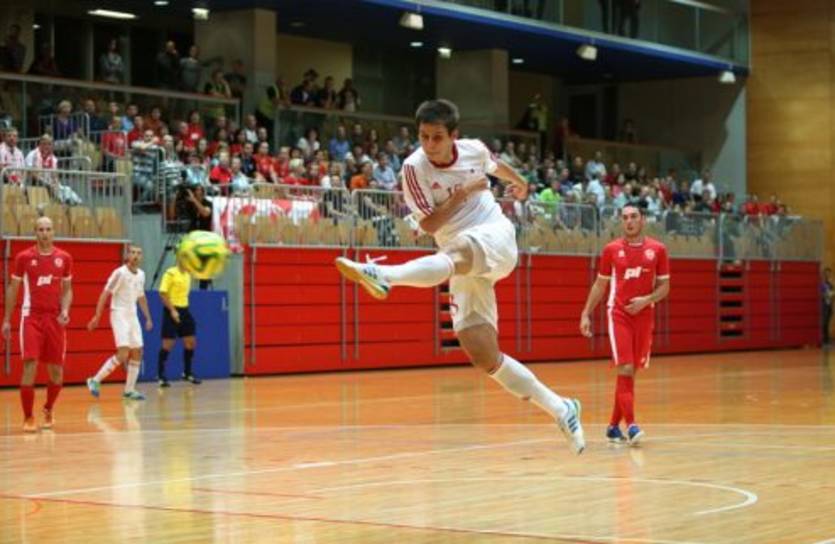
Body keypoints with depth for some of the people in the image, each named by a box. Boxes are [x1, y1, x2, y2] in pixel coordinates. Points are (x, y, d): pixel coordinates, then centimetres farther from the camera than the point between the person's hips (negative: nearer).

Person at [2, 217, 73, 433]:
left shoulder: (64, 258, 4)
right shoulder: (24, 257, -1)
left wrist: (65, 310, -8)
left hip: (55, 318, 3)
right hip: (31, 317, -3)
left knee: (56, 370, 6)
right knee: (30, 365, -13)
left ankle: (48, 410, 31)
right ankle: (28, 417, -3)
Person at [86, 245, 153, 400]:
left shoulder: (141, 275, 8)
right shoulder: (120, 273, -14)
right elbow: (105, 294, -14)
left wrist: (148, 318, 21)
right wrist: (97, 316, -18)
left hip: (132, 316, 8)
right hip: (119, 315, -8)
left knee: (137, 352, 5)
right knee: (123, 353, -17)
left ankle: (129, 389, 13)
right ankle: (95, 381, -6)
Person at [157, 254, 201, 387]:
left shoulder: (187, 274, 11)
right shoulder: (170, 273, -12)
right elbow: (163, 293, -16)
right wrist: (172, 310, -21)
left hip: (184, 310, 7)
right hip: (172, 311, -7)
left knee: (191, 342, 7)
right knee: (168, 344, -6)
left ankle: (187, 373, 21)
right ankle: (160, 376, 3)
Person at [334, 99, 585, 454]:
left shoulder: (474, 150, 2)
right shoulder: (414, 167, -5)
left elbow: (496, 166, 28)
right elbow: (428, 224, -8)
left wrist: (518, 182, 48)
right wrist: (462, 193, -18)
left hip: (495, 236, -2)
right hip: (465, 269, 2)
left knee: (456, 254, -40)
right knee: (484, 357, -11)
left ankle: (382, 275, -67)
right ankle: (562, 411, 1)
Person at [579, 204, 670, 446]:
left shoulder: (657, 250, 3)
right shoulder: (611, 249, 2)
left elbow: (664, 287, 6)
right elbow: (600, 285, 9)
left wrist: (646, 300, -13)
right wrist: (586, 314, 2)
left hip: (644, 315, 2)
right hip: (619, 314, -2)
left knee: (630, 371, 6)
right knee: (625, 369, -14)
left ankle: (614, 425, 15)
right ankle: (630, 425, -18)